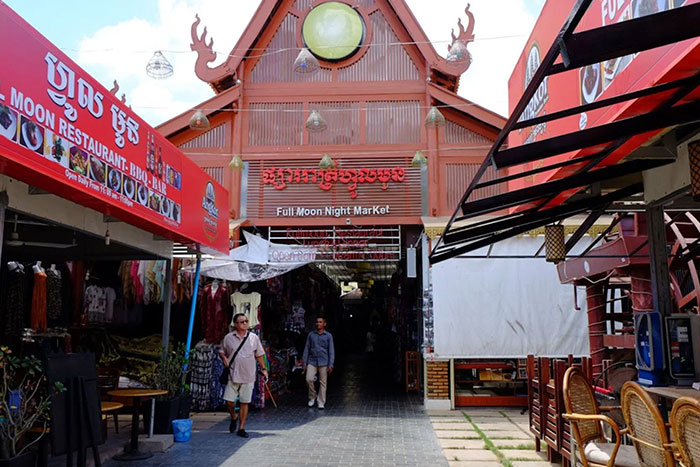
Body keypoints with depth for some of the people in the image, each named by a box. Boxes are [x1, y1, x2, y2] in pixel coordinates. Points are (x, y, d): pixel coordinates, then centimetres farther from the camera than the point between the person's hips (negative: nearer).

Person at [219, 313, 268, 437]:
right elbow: (221, 352, 14)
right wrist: (224, 358, -7)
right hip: (233, 375, 0)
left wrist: (264, 369, 7)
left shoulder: (254, 337, 5)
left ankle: (241, 428, 15)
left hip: (248, 376, 1)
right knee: (229, 401, -2)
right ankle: (234, 417, 30)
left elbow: (259, 355, 12)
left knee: (244, 402, 3)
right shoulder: (228, 338, 1)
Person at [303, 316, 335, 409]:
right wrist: (305, 362, 6)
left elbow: (331, 351, 2)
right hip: (312, 361, 1)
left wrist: (330, 365, -5)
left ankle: (321, 402, 13)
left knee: (323, 382, 1)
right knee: (309, 379, -14)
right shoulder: (311, 335, 8)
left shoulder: (328, 336, 3)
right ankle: (312, 397, 9)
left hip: (323, 363, -1)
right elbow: (307, 349, 11)